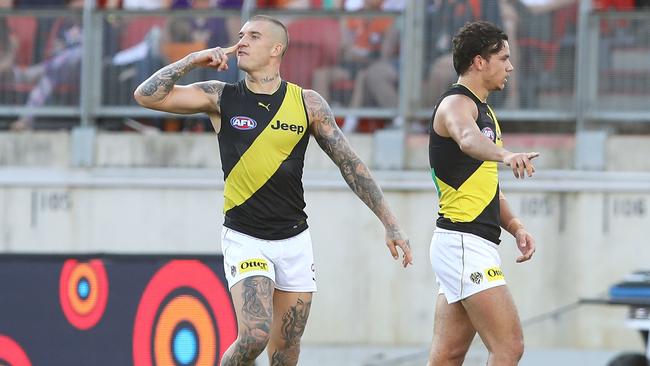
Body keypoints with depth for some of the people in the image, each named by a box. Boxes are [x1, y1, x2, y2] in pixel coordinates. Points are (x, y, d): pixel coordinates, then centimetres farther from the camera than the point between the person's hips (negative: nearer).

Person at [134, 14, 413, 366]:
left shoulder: (308, 103, 1)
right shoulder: (220, 97, -1)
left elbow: (350, 165, 6)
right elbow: (147, 95, -7)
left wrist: (390, 223, 4)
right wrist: (194, 59, -9)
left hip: (294, 240, 2)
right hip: (244, 240, -2)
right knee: (255, 335, -21)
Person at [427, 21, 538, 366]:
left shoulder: (483, 111, 21)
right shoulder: (456, 103, -10)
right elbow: (468, 139, -36)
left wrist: (516, 227, 11)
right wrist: (505, 154, -57)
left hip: (466, 246, 10)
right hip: (464, 243, -10)